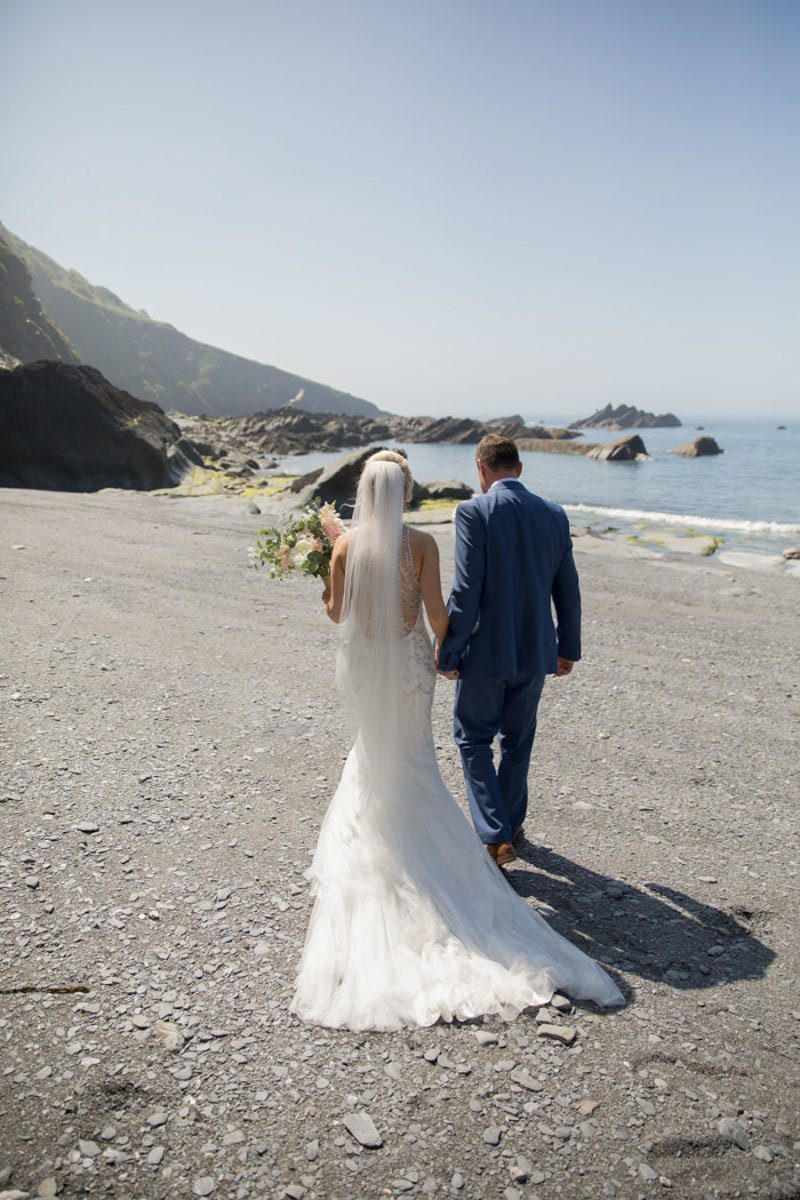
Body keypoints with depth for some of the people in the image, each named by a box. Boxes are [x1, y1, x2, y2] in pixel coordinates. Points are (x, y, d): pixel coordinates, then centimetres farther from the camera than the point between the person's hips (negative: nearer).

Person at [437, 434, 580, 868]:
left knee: (473, 738, 11)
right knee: (518, 740, 20)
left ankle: (496, 837, 4)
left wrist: (448, 652, -10)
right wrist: (568, 648, 18)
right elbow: (567, 590, 8)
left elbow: (466, 590, -18)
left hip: (486, 651, -5)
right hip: (536, 651, 5)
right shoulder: (554, 515, 3)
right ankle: (511, 822, 36)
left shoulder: (475, 511, -13)